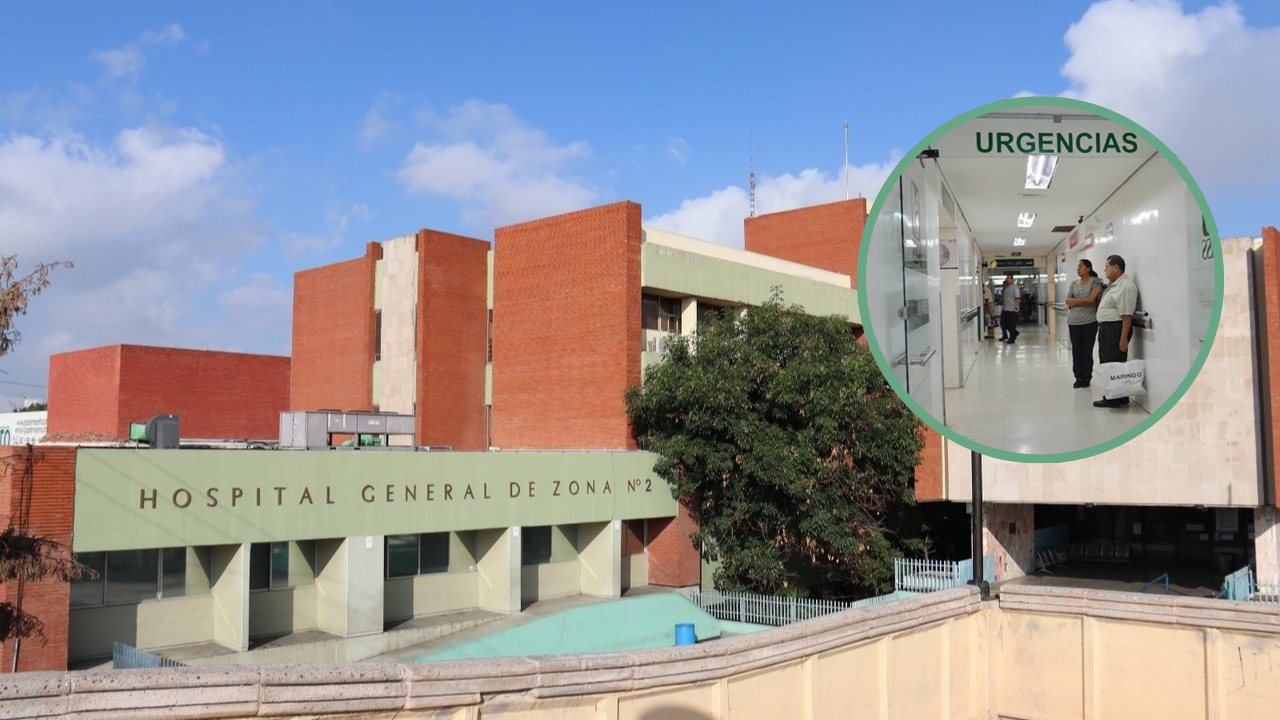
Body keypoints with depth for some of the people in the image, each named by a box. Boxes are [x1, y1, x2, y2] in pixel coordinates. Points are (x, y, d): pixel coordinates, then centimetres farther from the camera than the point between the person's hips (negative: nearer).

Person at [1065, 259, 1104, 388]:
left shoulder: (1095, 282, 0)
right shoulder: (1073, 284, 15)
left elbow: (1092, 299, -13)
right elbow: (1068, 301, 1)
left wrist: (1075, 302, -3)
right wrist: (1084, 301, -11)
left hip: (1089, 321, -4)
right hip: (1074, 322, 4)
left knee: (1087, 351, -1)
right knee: (1076, 350, 5)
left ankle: (1087, 378, 7)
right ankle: (1078, 378, 12)